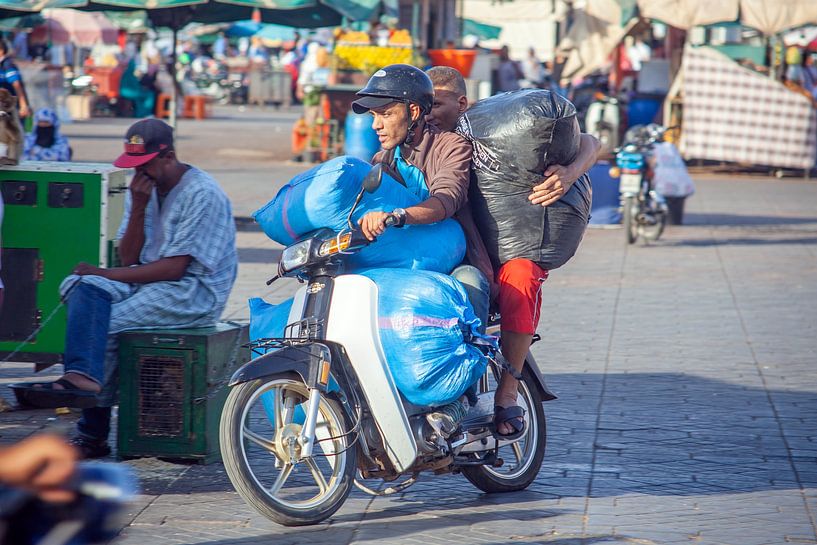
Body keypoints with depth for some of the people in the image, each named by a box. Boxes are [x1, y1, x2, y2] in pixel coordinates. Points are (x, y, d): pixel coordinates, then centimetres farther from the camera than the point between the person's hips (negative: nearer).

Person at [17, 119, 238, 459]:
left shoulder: (203, 195, -13)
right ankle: (83, 377, -30)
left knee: (107, 324, -23)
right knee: (82, 287, -18)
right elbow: (129, 258, 6)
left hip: (194, 293, -8)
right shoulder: (143, 188, 11)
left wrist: (105, 274, -16)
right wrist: (138, 208, -9)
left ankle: (93, 433, -20)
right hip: (146, 280, 8)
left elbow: (174, 268, -19)